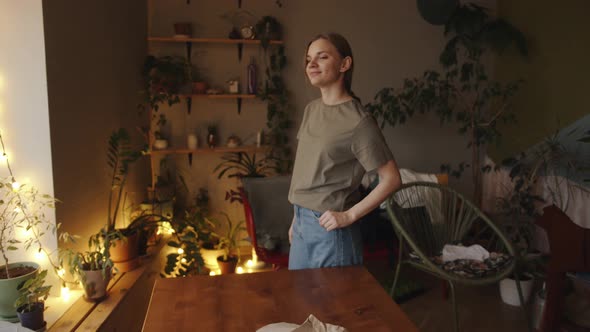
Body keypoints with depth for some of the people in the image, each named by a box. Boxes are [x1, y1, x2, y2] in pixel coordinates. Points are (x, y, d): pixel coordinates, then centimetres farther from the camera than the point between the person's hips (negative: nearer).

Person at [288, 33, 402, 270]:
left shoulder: (358, 121, -17)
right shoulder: (311, 109, 5)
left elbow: (391, 179, -14)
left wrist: (349, 216, -16)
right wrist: (297, 217, 14)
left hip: (330, 227, -7)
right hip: (302, 223, 7)